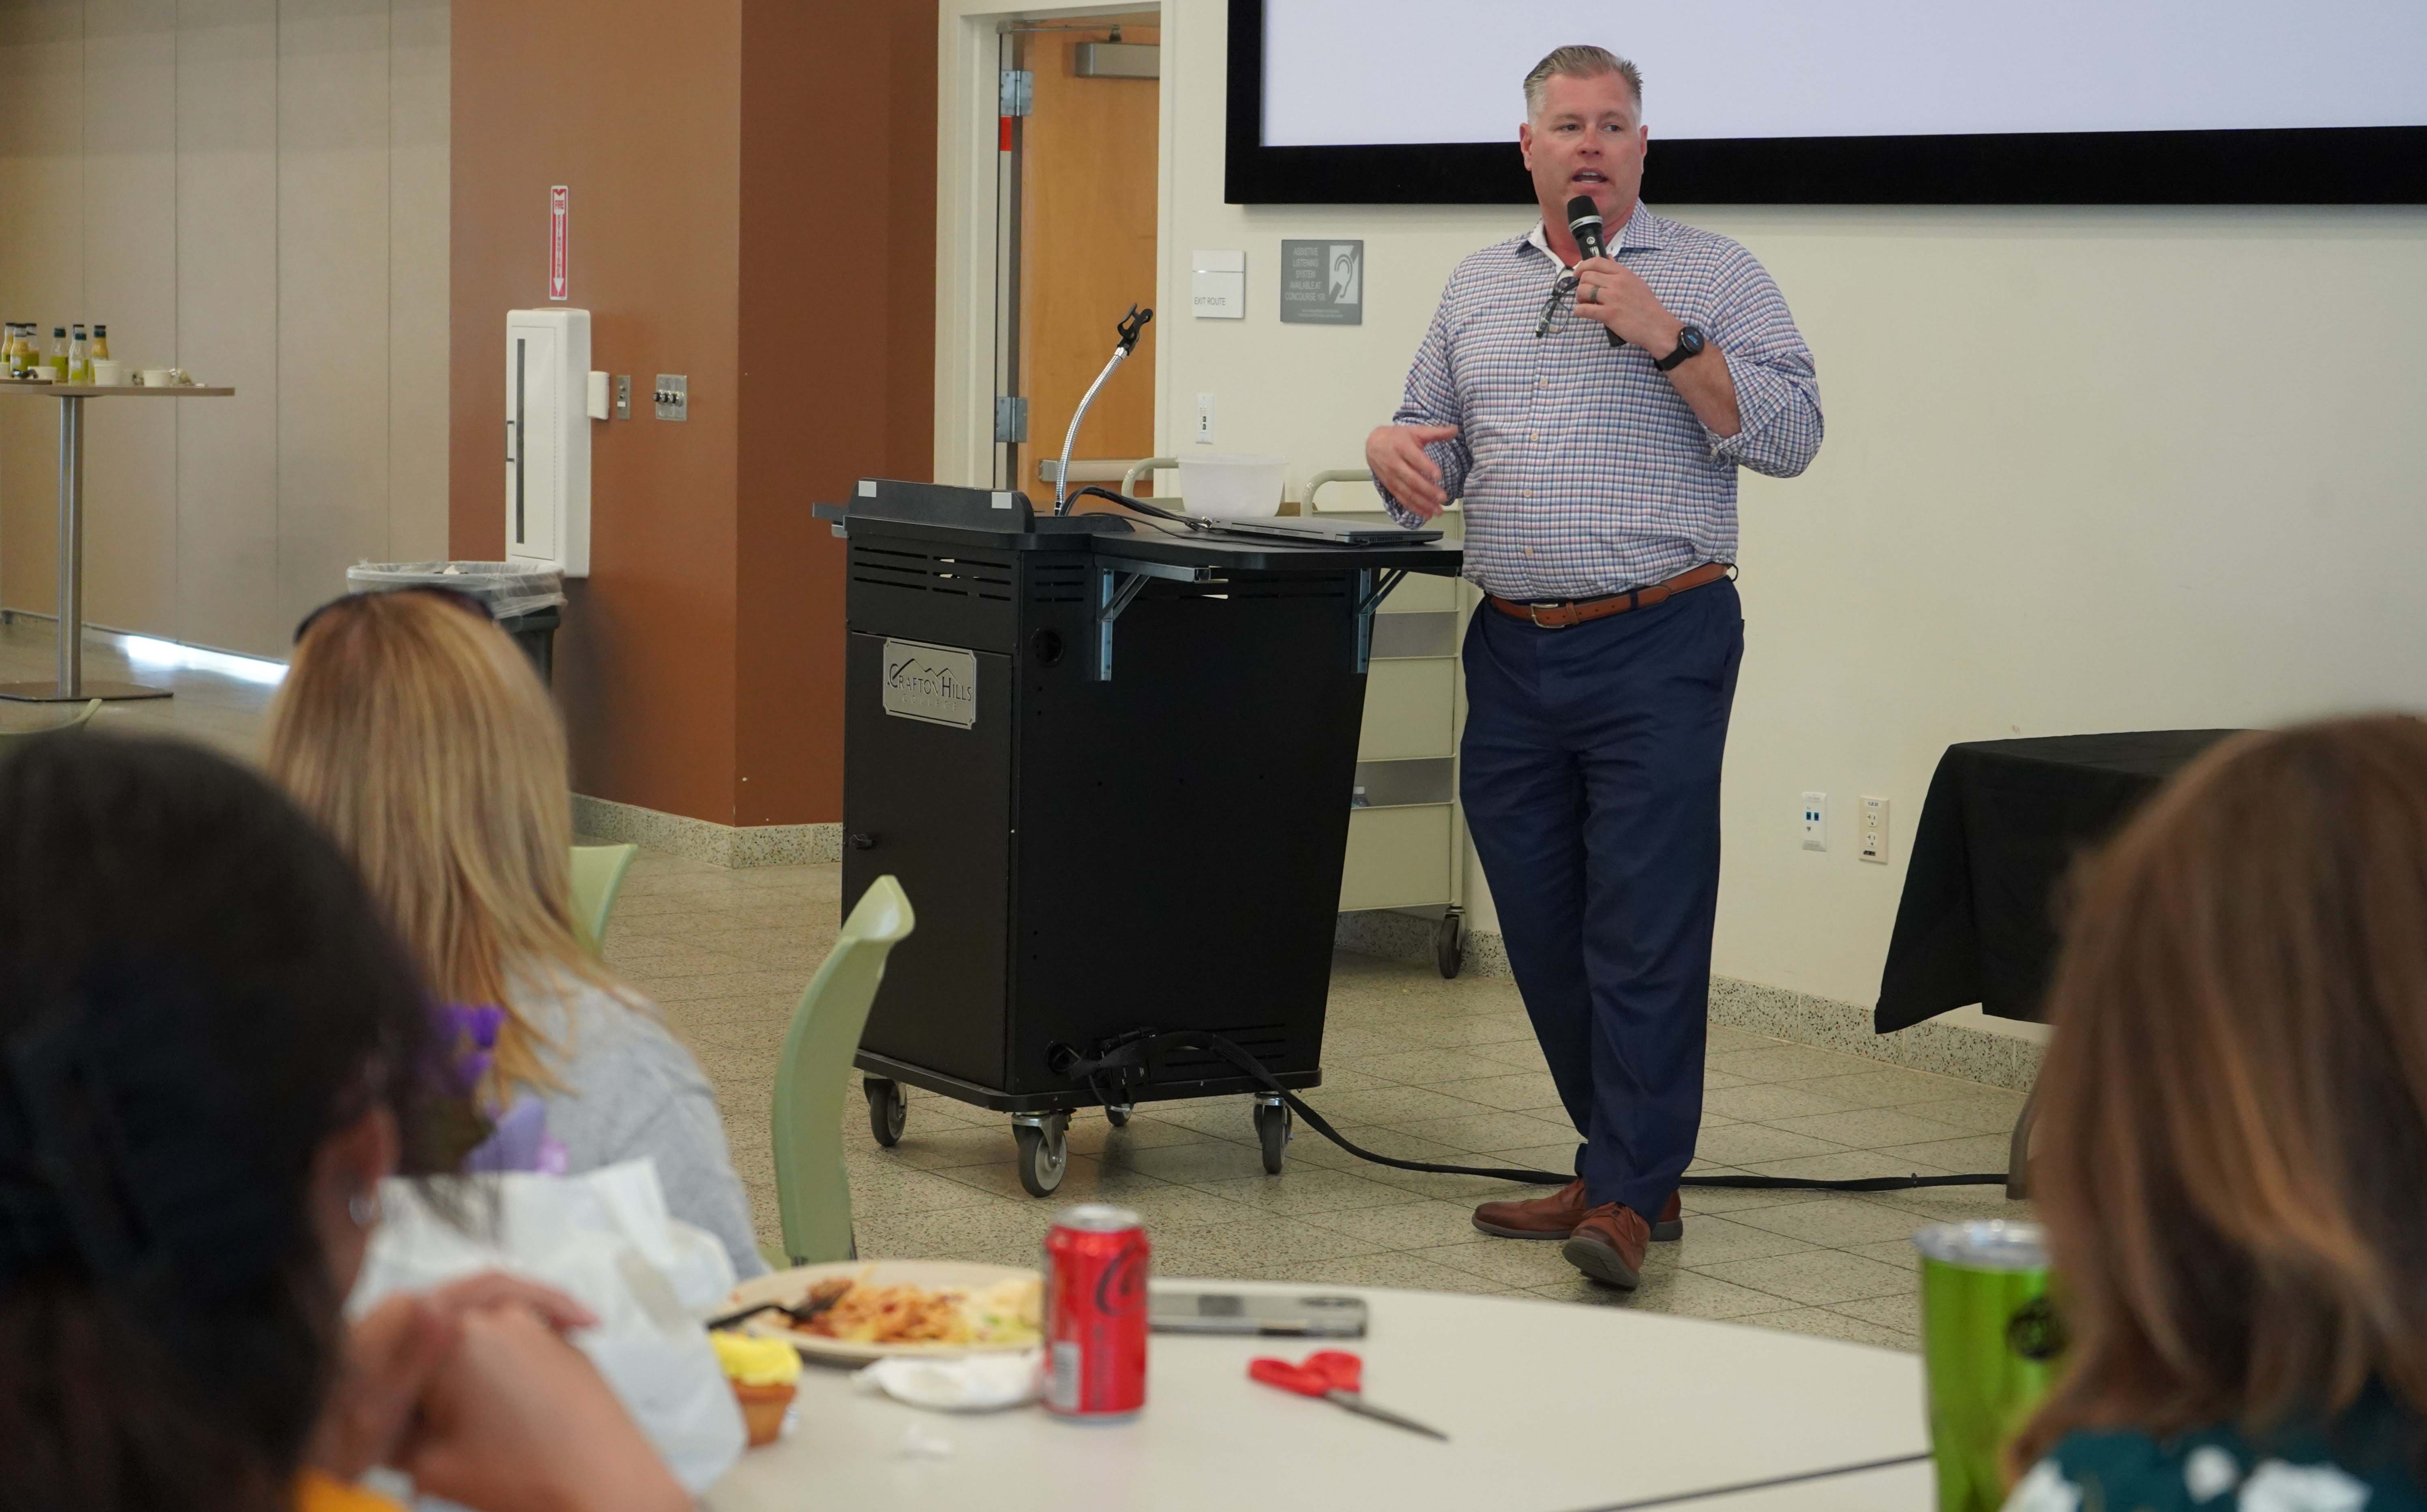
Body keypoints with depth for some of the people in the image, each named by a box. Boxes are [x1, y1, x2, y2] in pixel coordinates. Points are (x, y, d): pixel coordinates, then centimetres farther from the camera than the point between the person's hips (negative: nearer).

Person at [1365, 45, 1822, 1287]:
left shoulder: (1712, 276, 3)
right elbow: (1433, 441, 21)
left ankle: (1627, 1196, -7)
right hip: (1512, 654, 5)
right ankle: (1624, 1162, 20)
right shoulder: (1476, 290, 16)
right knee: (1543, 928, 8)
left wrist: (1665, 338, -14)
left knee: (1645, 927, -9)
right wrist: (1395, 451, -3)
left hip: (1658, 645, -5)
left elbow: (1789, 435, -6)